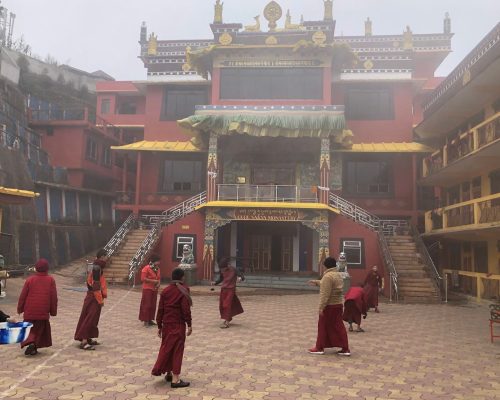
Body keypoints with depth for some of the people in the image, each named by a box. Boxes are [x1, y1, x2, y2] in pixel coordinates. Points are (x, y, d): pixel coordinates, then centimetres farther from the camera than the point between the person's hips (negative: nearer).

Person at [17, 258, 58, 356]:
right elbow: (54, 297, -2)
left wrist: (20, 308, 13)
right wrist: (53, 311, 6)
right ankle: (34, 346, -1)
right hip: (43, 312, 0)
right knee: (39, 329, 11)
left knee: (30, 329, 16)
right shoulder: (50, 280, -3)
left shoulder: (30, 279, -1)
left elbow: (23, 296, 1)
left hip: (29, 311, 1)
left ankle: (30, 342, -5)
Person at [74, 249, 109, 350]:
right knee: (90, 318, -7)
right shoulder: (97, 267, -19)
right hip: (94, 297, -10)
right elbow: (96, 285, -22)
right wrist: (100, 299, -17)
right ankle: (84, 342, -6)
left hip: (92, 296, 10)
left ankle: (88, 339, 25)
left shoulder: (98, 266, 11)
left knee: (93, 318, 16)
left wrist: (103, 295, 12)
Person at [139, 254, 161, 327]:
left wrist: (158, 283, -1)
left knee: (153, 305, 10)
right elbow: (143, 279, -18)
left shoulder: (157, 269, 10)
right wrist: (153, 281, -20)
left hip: (154, 289, 7)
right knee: (147, 305, -2)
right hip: (147, 289, -7)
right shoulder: (146, 268, -13)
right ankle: (145, 321, 5)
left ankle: (150, 319, 19)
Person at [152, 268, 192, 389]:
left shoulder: (165, 290, 4)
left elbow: (160, 309, 5)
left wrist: (159, 325, 12)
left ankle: (169, 373, 30)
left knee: (167, 347, 18)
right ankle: (175, 379, 2)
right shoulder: (183, 291, -11)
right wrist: (189, 324, -6)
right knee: (177, 349, 1)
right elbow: (186, 309, -14)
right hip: (178, 324, -5)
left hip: (166, 324, 5)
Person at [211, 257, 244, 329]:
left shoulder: (233, 270, -14)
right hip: (223, 289, 6)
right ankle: (228, 318, 31)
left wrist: (240, 278, -41)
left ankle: (227, 322, -10)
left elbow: (242, 277, -17)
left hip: (231, 289, -6)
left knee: (227, 305, -12)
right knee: (221, 306, 10)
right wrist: (215, 283, -1)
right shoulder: (222, 270, 1)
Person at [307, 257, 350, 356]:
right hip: (338, 304, 8)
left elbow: (325, 294, -23)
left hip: (329, 306, -8)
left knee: (323, 326, 4)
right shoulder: (338, 275, 11)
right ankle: (345, 349, 11)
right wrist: (316, 282, 35)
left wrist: (321, 307, -21)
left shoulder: (328, 276, -19)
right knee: (338, 327, 11)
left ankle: (320, 348, 13)